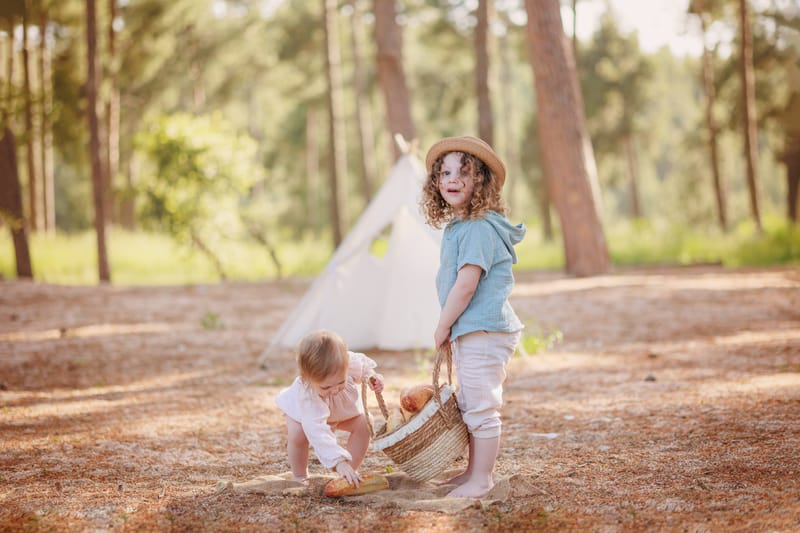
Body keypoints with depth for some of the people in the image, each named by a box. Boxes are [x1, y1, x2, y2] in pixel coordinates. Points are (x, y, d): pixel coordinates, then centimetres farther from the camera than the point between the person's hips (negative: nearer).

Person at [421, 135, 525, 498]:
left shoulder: (478, 229, -19)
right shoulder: (457, 226, 13)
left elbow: (465, 285, -23)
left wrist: (442, 327, -13)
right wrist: (448, 329, 15)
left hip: (483, 332, -11)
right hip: (467, 332, 11)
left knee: (481, 409, -3)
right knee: (468, 407, 20)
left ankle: (481, 480, 5)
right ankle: (473, 471, 31)